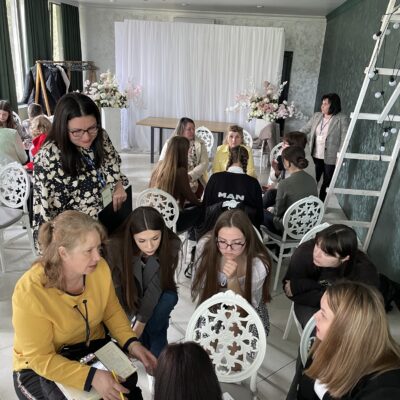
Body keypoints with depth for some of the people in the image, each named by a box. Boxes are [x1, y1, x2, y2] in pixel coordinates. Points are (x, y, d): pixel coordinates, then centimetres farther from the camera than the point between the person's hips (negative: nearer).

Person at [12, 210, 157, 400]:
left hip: (94, 348, 3)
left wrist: (131, 343, -16)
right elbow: (41, 358, -23)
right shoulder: (29, 293, -28)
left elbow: (112, 311, 0)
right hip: (40, 368, -3)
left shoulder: (99, 268, -15)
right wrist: (91, 377, -34)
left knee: (128, 384, -20)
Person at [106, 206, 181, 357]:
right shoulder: (116, 245, -31)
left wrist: (141, 321, -30)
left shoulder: (172, 244, -30)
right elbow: (115, 286, -21)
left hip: (157, 296, 0)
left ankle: (155, 358, -12)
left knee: (169, 298, -29)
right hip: (129, 297, 0)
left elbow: (156, 286, -27)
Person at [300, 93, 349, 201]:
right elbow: (305, 129, 15)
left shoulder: (342, 119, -7)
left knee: (326, 183, 7)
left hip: (330, 158, -4)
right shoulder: (316, 116, 10)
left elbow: (344, 138, -11)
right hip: (315, 156, 4)